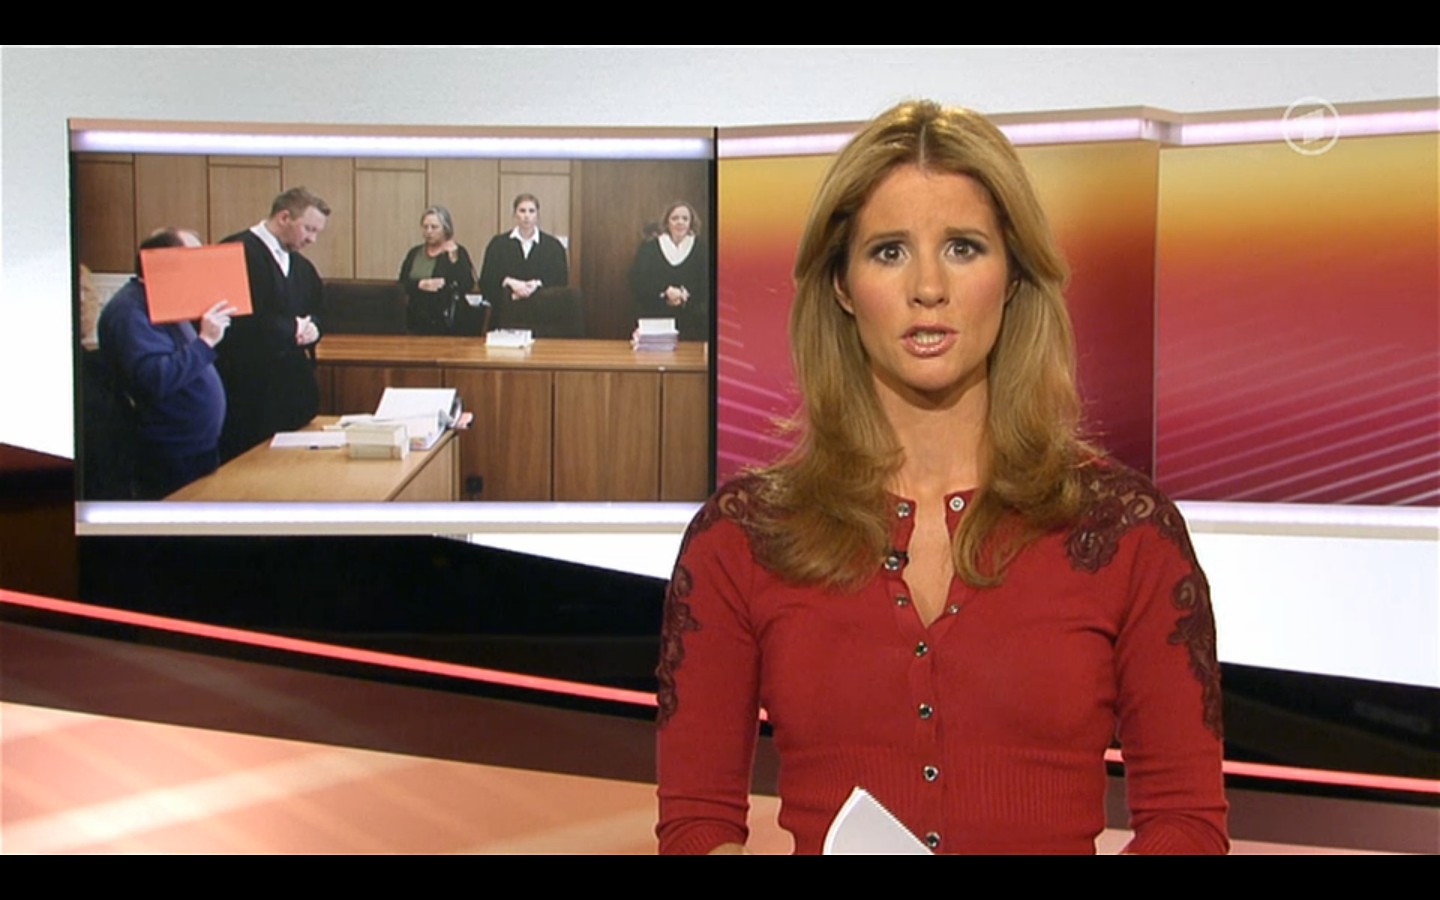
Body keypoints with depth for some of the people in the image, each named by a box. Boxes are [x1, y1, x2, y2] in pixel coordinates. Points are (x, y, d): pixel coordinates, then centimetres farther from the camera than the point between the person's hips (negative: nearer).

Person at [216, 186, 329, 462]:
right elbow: (243, 320, -20)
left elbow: (316, 314, 24)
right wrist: (294, 328, -10)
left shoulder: (302, 267, 17)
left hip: (293, 387, 8)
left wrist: (311, 328, -1)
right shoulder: (238, 252, -11)